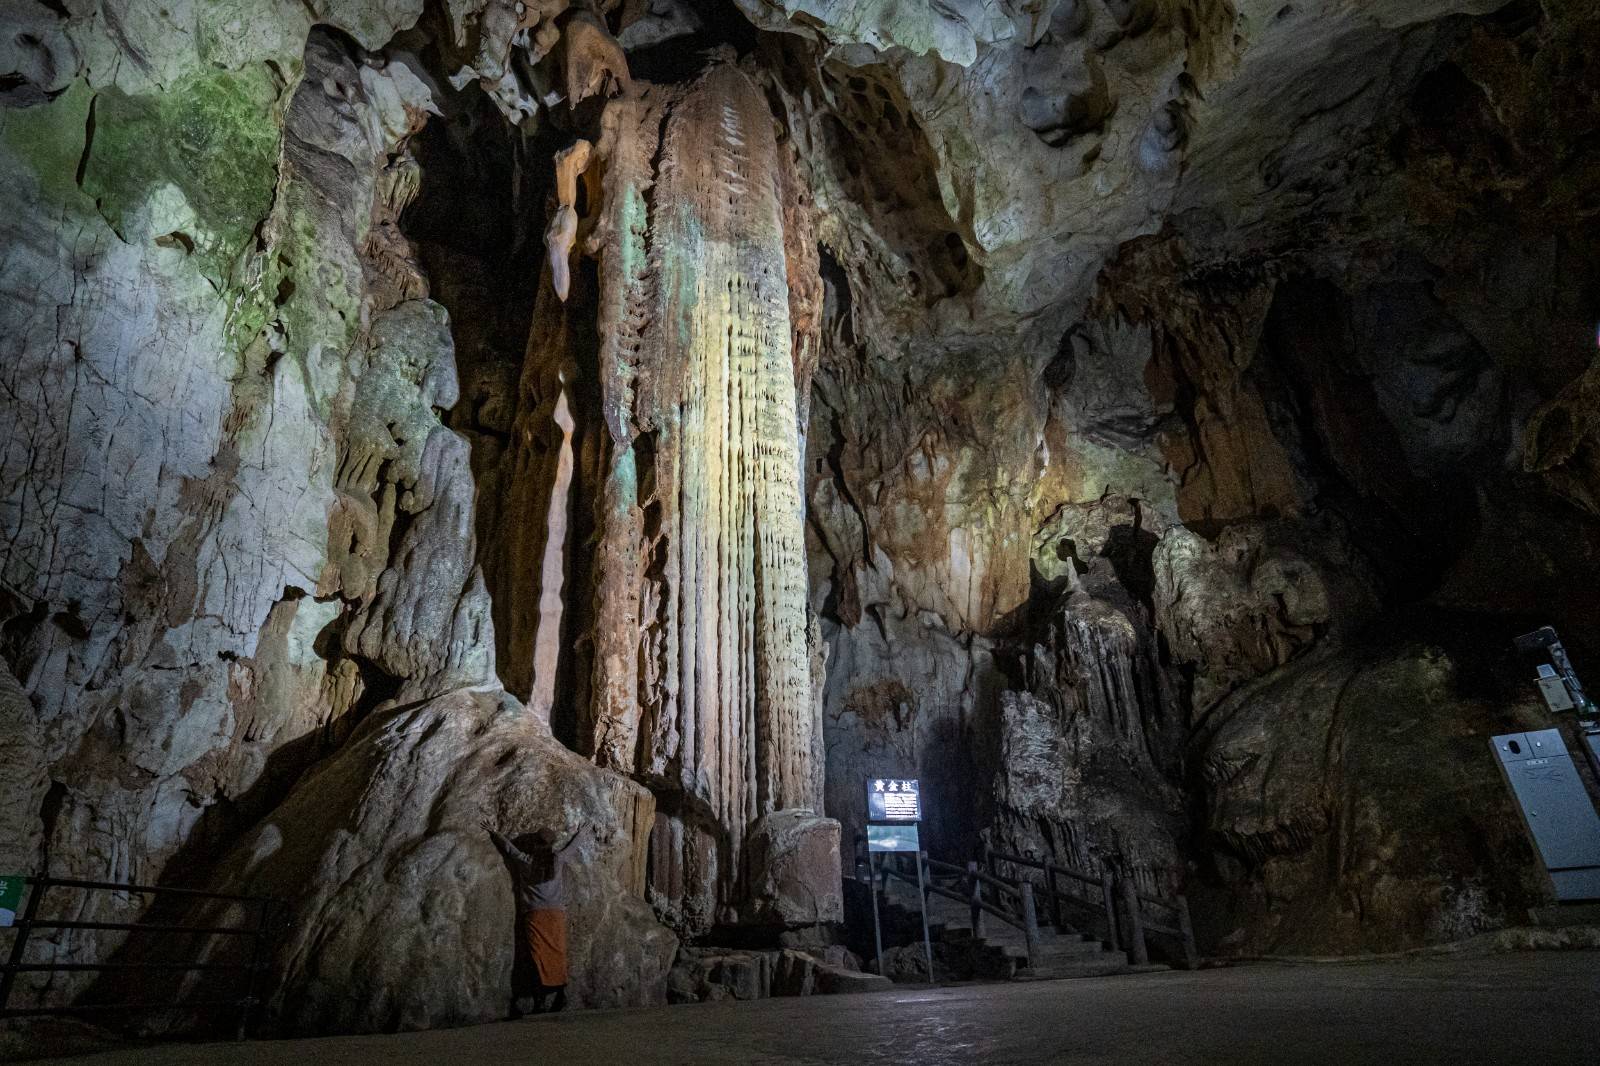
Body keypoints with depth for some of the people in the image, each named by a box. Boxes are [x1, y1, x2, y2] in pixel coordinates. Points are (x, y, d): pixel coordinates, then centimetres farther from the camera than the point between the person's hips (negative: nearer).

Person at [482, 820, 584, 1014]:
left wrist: (493, 832, 21)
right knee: (557, 954, 6)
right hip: (556, 913, 2)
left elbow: (509, 846, 6)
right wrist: (578, 834, 40)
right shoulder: (557, 859, -2)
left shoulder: (527, 862, -6)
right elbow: (568, 847, 19)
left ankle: (540, 1000, -8)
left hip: (534, 915, -2)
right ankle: (560, 994, 1)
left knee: (538, 956, -2)